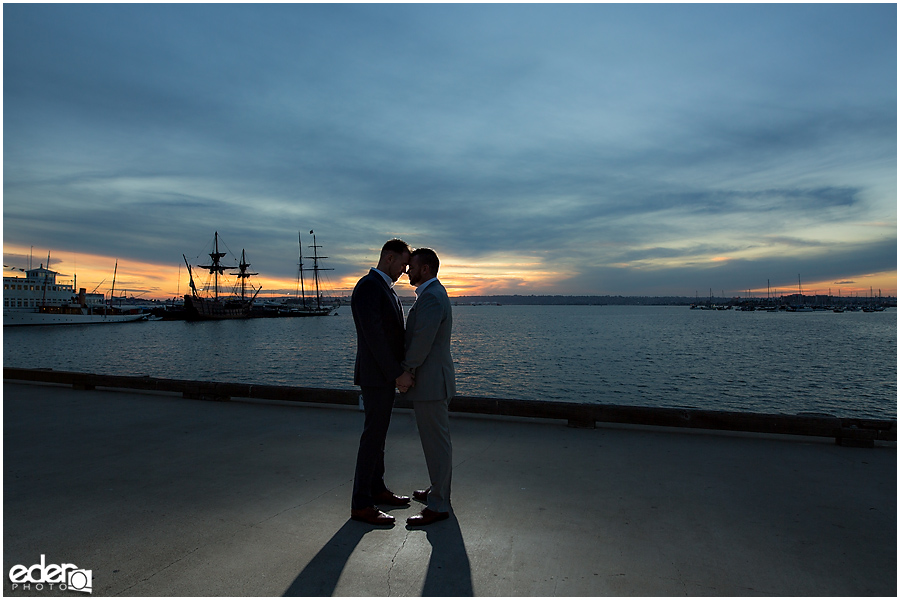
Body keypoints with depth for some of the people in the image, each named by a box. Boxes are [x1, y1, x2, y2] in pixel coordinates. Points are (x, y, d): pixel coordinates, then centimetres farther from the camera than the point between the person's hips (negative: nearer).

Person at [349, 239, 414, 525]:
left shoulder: (385, 287, 14)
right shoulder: (367, 287, -18)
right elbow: (374, 337, -24)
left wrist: (399, 369, 12)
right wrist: (398, 373, -21)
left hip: (386, 374, 10)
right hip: (376, 376, -10)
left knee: (378, 433, 17)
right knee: (373, 437, -3)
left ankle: (376, 489, 30)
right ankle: (361, 505, 7)